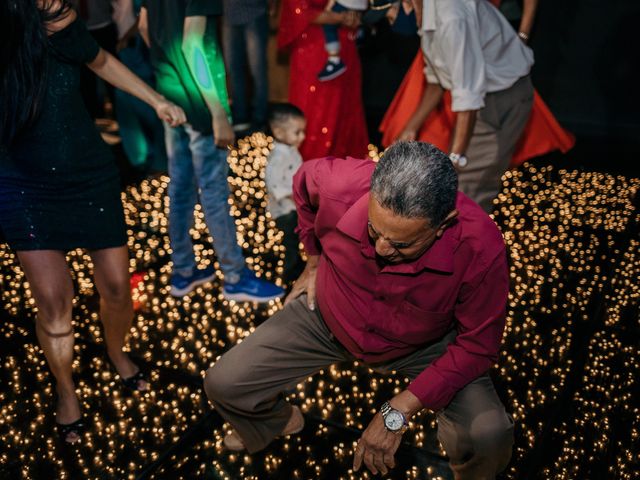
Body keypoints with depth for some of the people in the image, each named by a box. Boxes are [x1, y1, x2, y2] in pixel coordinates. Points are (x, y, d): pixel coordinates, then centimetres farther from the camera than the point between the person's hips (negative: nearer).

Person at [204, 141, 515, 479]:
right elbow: (304, 179, -4)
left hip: (422, 344, -1)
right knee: (223, 385, -6)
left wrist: (397, 412, -25)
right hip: (327, 316, 2)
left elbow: (477, 346, -21)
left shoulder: (481, 250, -36)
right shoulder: (339, 186, -32)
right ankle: (280, 420, 32)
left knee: (490, 438, -24)